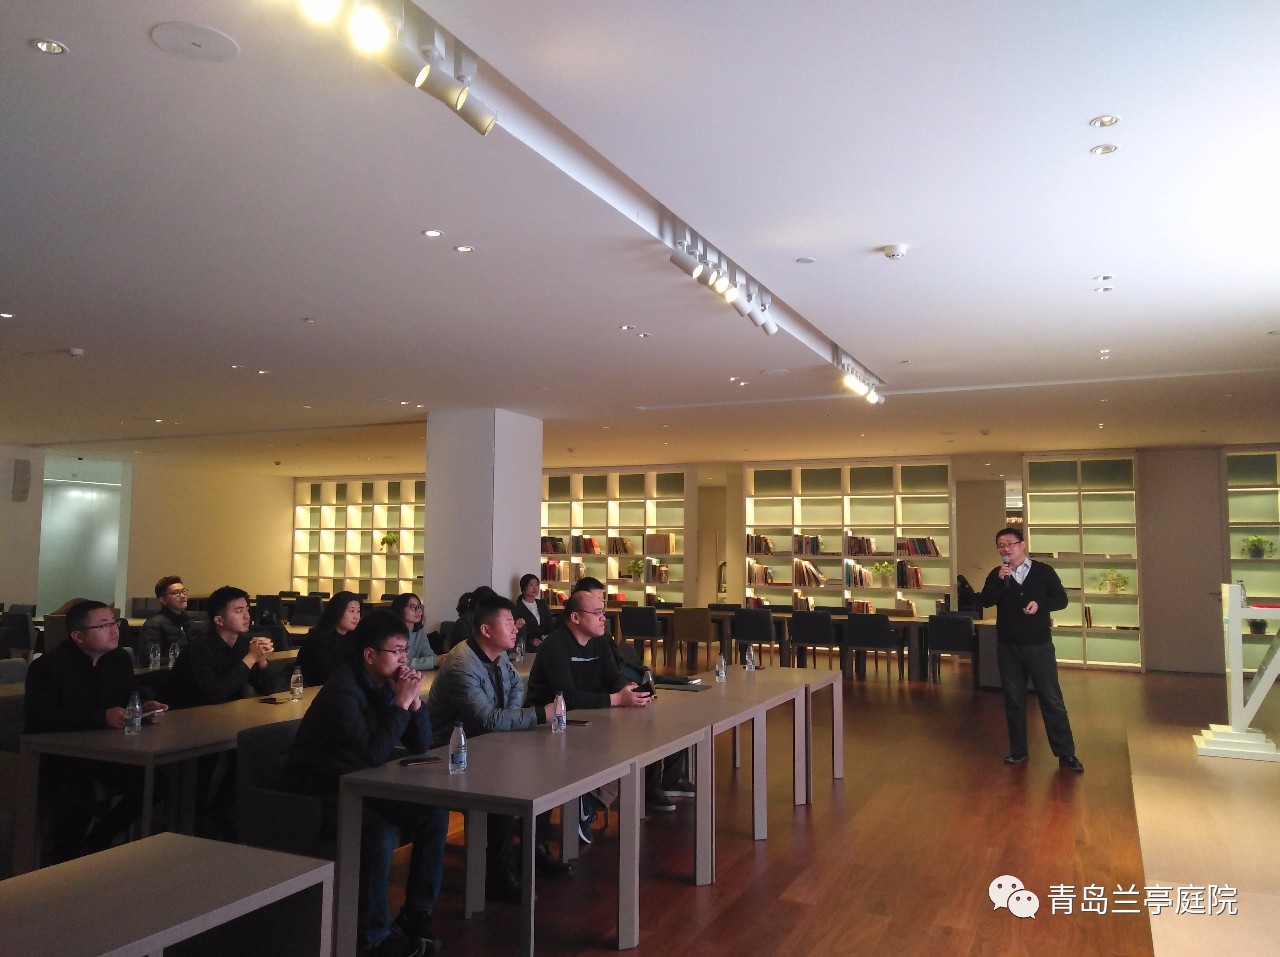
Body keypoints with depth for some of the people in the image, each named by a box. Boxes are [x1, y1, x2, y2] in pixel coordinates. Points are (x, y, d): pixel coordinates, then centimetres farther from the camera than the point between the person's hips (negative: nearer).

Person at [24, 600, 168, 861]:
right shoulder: (47, 667, -17)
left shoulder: (121, 659, 4)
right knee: (77, 801, -31)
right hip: (54, 756, -6)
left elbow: (129, 700, 14)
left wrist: (144, 708, -11)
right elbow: (42, 721, -27)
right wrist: (102, 717, -33)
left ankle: (97, 840, 10)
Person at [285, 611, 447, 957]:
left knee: (435, 814, -7)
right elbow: (374, 754, -32)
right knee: (381, 835, -31)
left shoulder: (387, 682, -1)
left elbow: (421, 745, 2)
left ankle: (416, 914, 7)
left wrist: (415, 699, -14)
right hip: (321, 791, -8)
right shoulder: (343, 689, -24)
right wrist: (401, 702, -29)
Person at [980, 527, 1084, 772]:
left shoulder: (1043, 571, -1)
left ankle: (1066, 754, 7)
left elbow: (1061, 599, 1)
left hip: (1039, 644, -2)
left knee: (1051, 699, 0)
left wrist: (1040, 604, -16)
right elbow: (985, 601, -9)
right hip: (1007, 646, 3)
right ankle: (1019, 751, 19)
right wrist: (1000, 580, -22)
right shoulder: (996, 574, 4)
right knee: (1013, 700, 9)